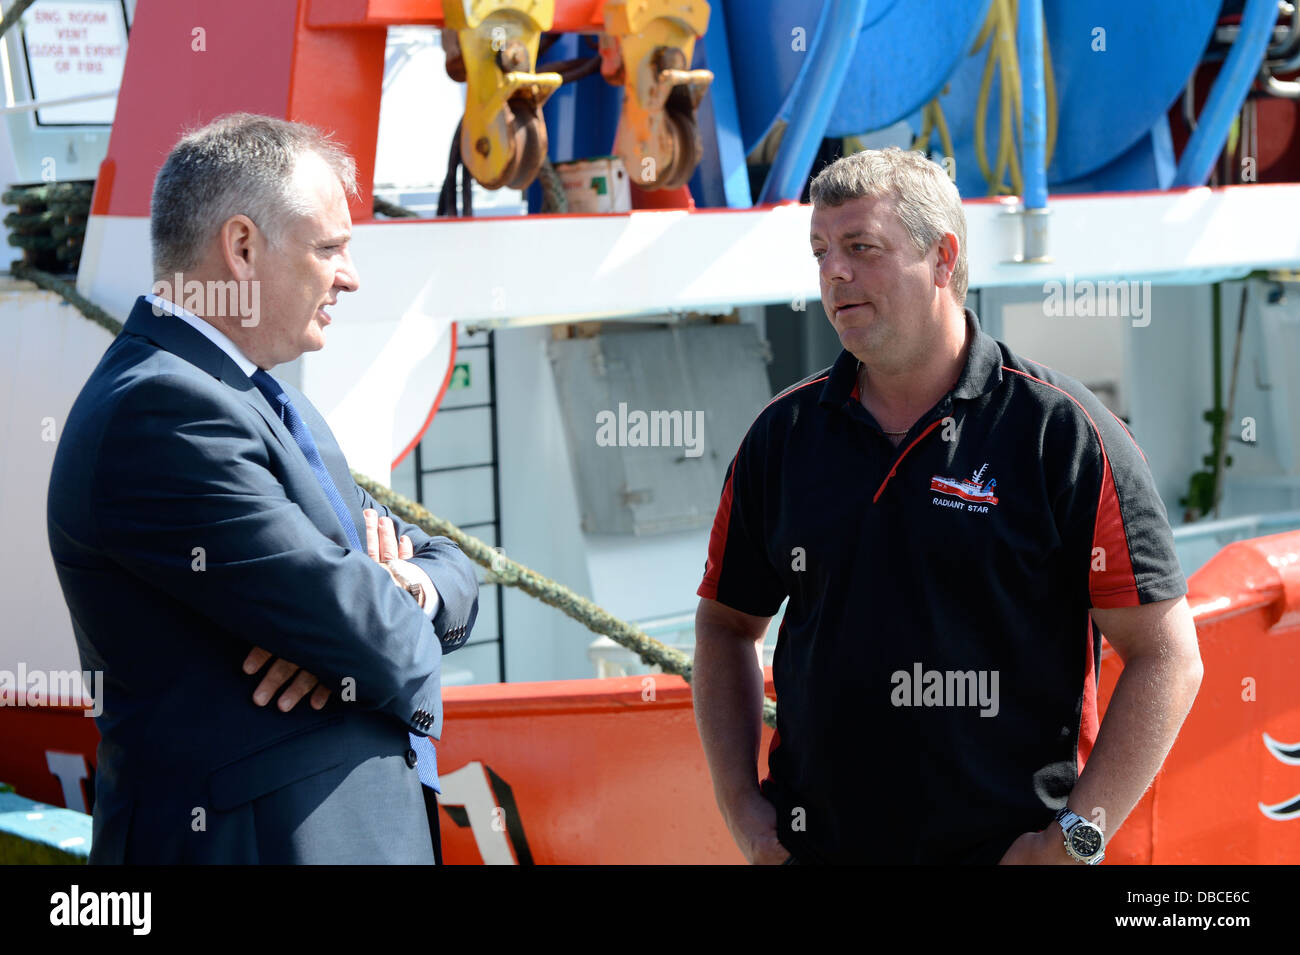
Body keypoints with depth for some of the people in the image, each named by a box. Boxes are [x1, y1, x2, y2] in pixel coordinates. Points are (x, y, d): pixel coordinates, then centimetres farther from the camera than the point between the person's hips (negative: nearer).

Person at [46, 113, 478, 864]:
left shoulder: (269, 403, 14)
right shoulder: (161, 413, -18)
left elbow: (452, 573, 12)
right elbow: (354, 625, -22)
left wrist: (390, 592, -10)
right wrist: (399, 626, 0)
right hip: (249, 838, -9)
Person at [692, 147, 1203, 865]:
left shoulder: (1064, 433, -7)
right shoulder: (782, 436, 5)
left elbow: (1166, 658, -8)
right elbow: (727, 622, 15)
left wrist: (1072, 840, -13)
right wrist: (741, 806, 4)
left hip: (1008, 849, -3)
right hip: (815, 845, 3)